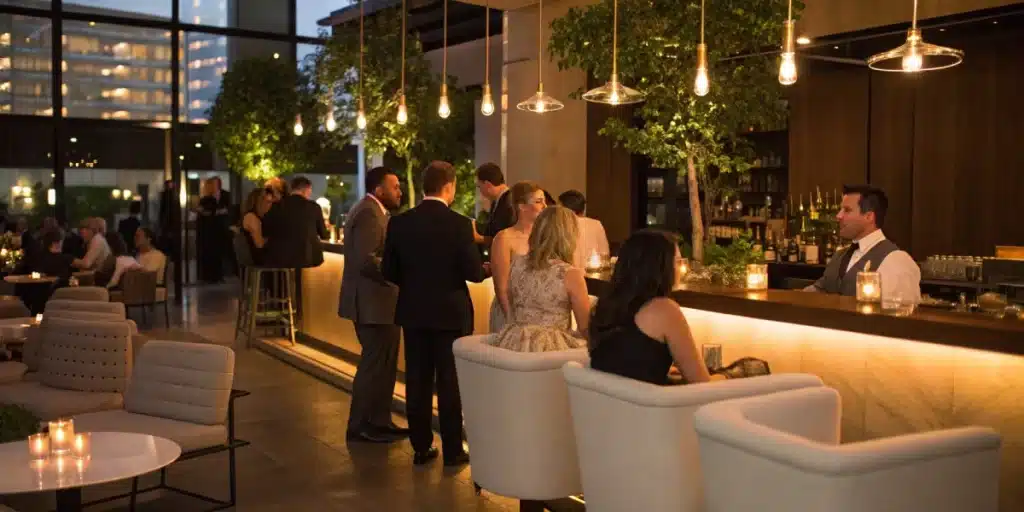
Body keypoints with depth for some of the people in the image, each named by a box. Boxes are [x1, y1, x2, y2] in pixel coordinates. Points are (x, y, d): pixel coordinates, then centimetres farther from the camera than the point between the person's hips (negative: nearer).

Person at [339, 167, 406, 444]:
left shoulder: (371, 211, 17)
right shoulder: (369, 213, -18)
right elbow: (365, 260, -27)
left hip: (376, 300, 11)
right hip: (372, 302, -11)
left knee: (381, 364, 15)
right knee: (375, 365, -2)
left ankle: (378, 421, 23)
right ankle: (360, 426, 9)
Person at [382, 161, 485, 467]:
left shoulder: (399, 223, -3)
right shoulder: (459, 224, -14)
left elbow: (389, 271, 2)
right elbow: (474, 273, -14)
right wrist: (486, 268, 8)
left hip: (413, 312, 3)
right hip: (450, 313, -3)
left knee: (417, 381, 11)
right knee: (450, 382, 6)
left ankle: (421, 447, 18)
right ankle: (452, 450, 12)